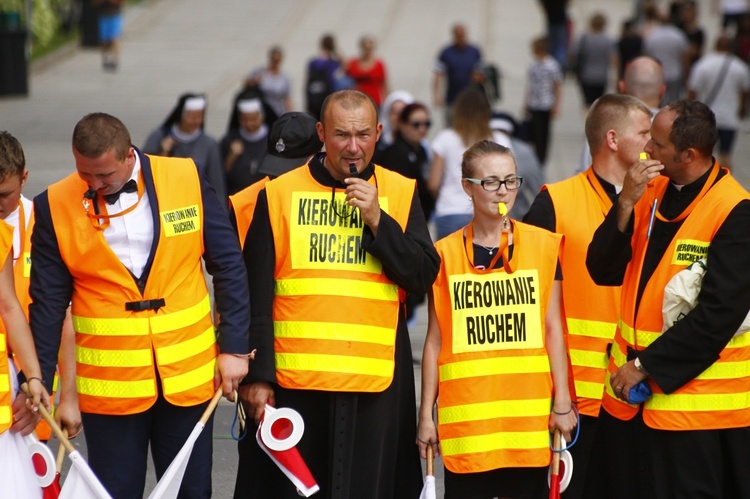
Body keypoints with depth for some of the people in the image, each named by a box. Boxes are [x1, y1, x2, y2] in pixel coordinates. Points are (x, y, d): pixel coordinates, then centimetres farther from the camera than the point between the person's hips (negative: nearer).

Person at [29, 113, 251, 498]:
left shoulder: (186, 179, -4)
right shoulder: (55, 206, -4)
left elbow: (228, 267, 2)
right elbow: (48, 303, 1)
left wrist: (234, 348, -1)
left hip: (187, 375, 1)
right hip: (109, 384, -1)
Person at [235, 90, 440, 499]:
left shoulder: (400, 193, 8)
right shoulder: (279, 194, 4)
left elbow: (424, 277, 0)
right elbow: (257, 296, 3)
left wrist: (378, 221, -10)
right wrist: (257, 374, -1)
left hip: (377, 380, 1)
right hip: (295, 377, -1)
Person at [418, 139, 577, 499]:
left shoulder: (543, 246, 5)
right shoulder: (446, 253, 3)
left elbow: (552, 328, 6)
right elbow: (435, 340, 6)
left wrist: (562, 402, 3)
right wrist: (426, 413, 5)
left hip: (529, 412, 1)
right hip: (465, 413, 0)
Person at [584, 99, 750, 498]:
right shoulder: (652, 191, 6)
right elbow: (603, 272, 2)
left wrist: (646, 367, -15)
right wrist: (625, 205, -12)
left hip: (695, 401, -6)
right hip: (630, 392, 7)